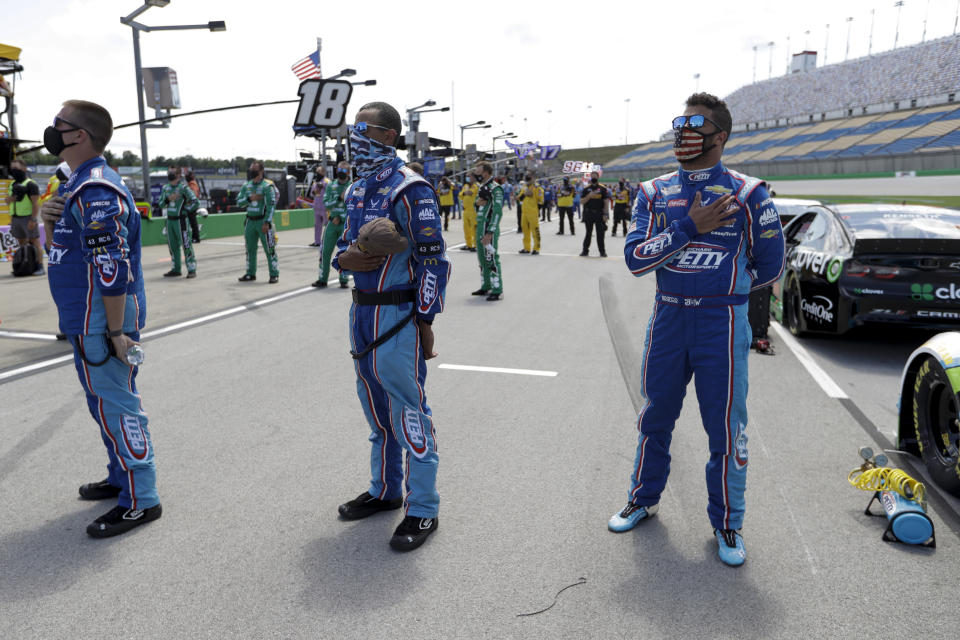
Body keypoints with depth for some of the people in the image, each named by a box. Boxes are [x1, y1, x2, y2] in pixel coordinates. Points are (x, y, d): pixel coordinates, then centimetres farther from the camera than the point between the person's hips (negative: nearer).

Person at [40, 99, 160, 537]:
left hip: (101, 320, -11)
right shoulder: (80, 184, 15)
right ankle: (121, 478, 35)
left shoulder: (95, 191, -20)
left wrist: (115, 331, -24)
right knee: (103, 402, 20)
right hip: (88, 319, 11)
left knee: (115, 404, -4)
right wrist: (52, 220, 9)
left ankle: (140, 501, 6)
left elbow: (113, 267, -25)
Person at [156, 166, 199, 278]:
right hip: (169, 220, 7)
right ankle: (176, 269, 21)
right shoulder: (165, 188, 11)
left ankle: (192, 270, -3)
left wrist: (184, 210, -10)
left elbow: (196, 202, -12)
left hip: (180, 220, -7)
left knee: (186, 245, -7)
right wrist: (168, 199, -7)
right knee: (172, 245, 11)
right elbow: (160, 204, 12)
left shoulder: (183, 187, -9)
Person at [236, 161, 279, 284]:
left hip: (263, 221, -6)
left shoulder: (267, 186, -8)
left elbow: (271, 206, -12)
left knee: (269, 249, -6)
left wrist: (267, 223, -18)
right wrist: (249, 198, -12)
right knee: (250, 249, 12)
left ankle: (274, 274, 0)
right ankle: (250, 273, 22)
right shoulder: (246, 185, 10)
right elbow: (239, 202, 8)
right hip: (250, 221, 6)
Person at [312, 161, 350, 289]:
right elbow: (326, 204, -3)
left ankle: (344, 280, 11)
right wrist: (339, 198, -17)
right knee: (325, 252, 1)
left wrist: (340, 217, -12)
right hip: (332, 223, 3)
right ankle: (322, 279, 9)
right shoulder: (331, 186, 8)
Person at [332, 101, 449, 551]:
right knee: (376, 407, 18)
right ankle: (385, 490, 35)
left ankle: (423, 509, 11)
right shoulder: (357, 190, 13)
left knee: (408, 410, -2)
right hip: (361, 309, 9)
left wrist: (425, 321, -16)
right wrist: (344, 258, -3)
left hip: (397, 315, -9)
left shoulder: (409, 189, -13)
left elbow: (434, 259, -15)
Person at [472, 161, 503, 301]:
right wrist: (479, 201, -1)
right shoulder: (482, 188, 15)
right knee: (482, 258, 15)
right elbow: (476, 205, 24)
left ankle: (497, 290, -4)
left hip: (489, 229, -9)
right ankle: (486, 287, 25)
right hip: (480, 227, 9)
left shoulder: (495, 189, -13)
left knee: (492, 259, -8)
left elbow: (497, 213, -19)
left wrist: (489, 233, -23)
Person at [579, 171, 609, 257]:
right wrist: (589, 196, -14)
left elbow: (606, 202, -3)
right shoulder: (586, 189, 7)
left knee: (600, 234, 1)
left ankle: (602, 251, 10)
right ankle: (585, 250, 17)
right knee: (588, 233, 10)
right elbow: (582, 201, 4)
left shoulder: (603, 188, 0)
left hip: (599, 214, -2)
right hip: (588, 214, 2)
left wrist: (606, 214, -9)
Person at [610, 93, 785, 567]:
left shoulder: (747, 194, -4)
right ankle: (643, 500, 35)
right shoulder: (654, 194, 4)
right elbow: (635, 257, -9)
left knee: (725, 426, 4)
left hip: (722, 323, -3)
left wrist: (720, 290, 9)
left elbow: (769, 266, 4)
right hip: (667, 319, 3)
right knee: (655, 417, 15)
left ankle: (726, 523, 23)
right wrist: (689, 228, -19)